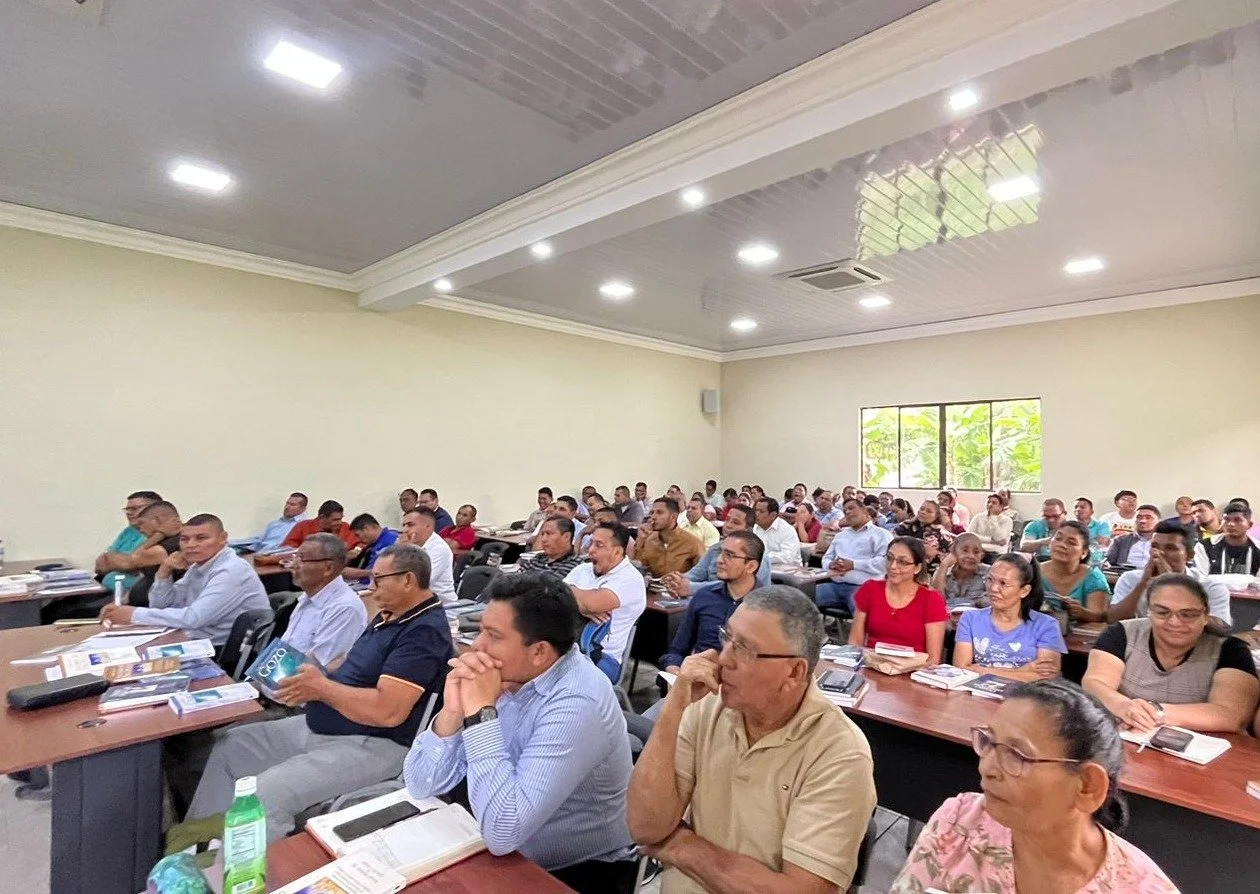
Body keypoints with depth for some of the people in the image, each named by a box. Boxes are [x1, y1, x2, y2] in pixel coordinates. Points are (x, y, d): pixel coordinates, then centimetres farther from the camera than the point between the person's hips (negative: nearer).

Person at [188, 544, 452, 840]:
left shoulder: (424, 631, -22)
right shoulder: (389, 616, 11)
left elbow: (388, 711, -29)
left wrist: (321, 687, -16)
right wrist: (308, 679, -1)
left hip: (371, 745, -11)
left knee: (263, 793, -25)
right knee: (230, 747, 14)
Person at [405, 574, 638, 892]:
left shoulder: (576, 704, -28)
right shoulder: (502, 676, -8)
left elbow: (503, 833, -32)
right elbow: (420, 785, -5)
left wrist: (480, 713, -30)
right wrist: (452, 712, -22)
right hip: (507, 857, 6)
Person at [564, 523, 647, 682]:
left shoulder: (630, 578, -8)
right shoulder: (583, 569, 14)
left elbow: (593, 602, -23)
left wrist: (569, 588, -3)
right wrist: (581, 607, -15)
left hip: (603, 656, -6)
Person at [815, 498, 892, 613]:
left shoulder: (880, 534, 7)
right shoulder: (840, 535, 29)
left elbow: (884, 561, -8)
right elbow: (826, 557, 24)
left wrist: (853, 564, -12)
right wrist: (831, 565, -1)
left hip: (862, 587, -6)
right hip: (835, 586, 6)